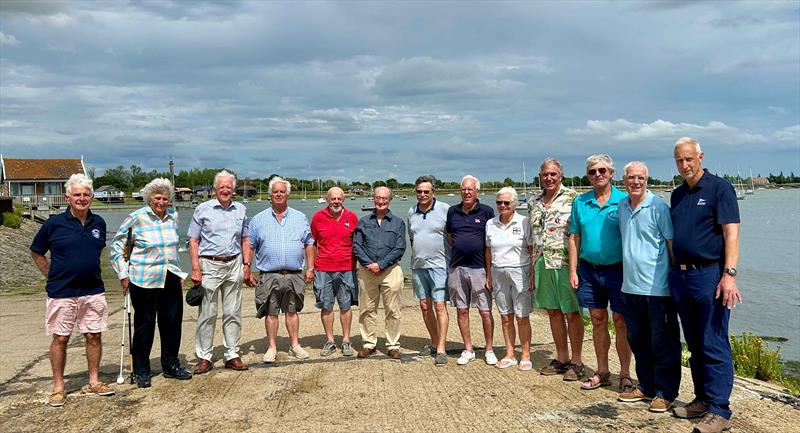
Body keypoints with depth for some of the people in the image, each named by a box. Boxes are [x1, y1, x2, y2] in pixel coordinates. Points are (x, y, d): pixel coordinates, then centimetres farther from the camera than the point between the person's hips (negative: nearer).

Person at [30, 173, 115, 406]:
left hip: (93, 291, 3)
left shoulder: (99, 223, 5)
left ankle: (94, 382, 20)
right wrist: (52, 276, 1)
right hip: (61, 293, -3)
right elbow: (36, 252, 6)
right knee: (60, 338, 4)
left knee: (94, 336, 7)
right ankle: (58, 387, 15)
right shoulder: (54, 224, -6)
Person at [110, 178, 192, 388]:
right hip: (144, 280, -5)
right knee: (144, 325, 3)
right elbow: (116, 245, 0)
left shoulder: (173, 216, 8)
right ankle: (141, 371, 16)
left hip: (170, 278, 5)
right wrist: (123, 274, -4)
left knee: (173, 322, 10)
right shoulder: (136, 218, -7)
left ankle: (171, 366, 25)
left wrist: (179, 273, 20)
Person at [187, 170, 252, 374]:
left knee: (233, 313, 7)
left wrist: (247, 265, 6)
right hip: (209, 265, -3)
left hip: (234, 265, 3)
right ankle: (204, 357, 9)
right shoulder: (203, 209, 1)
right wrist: (195, 268, -9)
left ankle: (232, 355, 15)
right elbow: (193, 240, -1)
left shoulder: (240, 210, 11)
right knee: (207, 314, 0)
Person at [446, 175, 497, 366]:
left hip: (479, 268, -3)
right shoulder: (452, 212, 8)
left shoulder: (486, 212, -1)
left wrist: (490, 271, -6)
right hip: (456, 268, 3)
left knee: (485, 312, 0)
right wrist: (459, 250, 9)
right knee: (462, 310, 8)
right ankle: (468, 350, 19)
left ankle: (489, 350, 14)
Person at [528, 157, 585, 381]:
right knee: (553, 312, 13)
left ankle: (576, 362, 12)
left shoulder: (572, 198, -5)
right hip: (542, 264, 6)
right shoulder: (533, 203, 13)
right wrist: (532, 269, 16)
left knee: (572, 313, 1)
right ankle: (561, 358, 24)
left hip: (566, 262, -6)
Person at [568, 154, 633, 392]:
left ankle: (625, 374, 13)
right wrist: (573, 270, 4)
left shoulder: (623, 201, -4)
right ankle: (602, 372, 22)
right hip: (589, 270, 4)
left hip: (617, 270, -4)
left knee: (621, 322, 2)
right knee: (598, 321, 11)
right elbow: (574, 238, 8)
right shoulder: (580, 202, 7)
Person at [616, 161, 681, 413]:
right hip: (630, 286, 7)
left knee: (662, 343, 3)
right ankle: (646, 387, 28)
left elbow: (673, 244, -8)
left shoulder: (658, 208, -9)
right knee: (638, 341, 15)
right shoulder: (622, 206, 11)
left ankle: (665, 393, 13)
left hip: (657, 288, -7)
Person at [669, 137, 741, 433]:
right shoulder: (677, 195, 16)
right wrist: (674, 271, 13)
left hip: (710, 274, -7)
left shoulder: (719, 188, -4)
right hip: (681, 275, 7)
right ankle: (702, 400, 23)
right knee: (694, 345, 13)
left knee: (714, 345, -5)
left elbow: (731, 233, -13)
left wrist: (729, 275, -22)